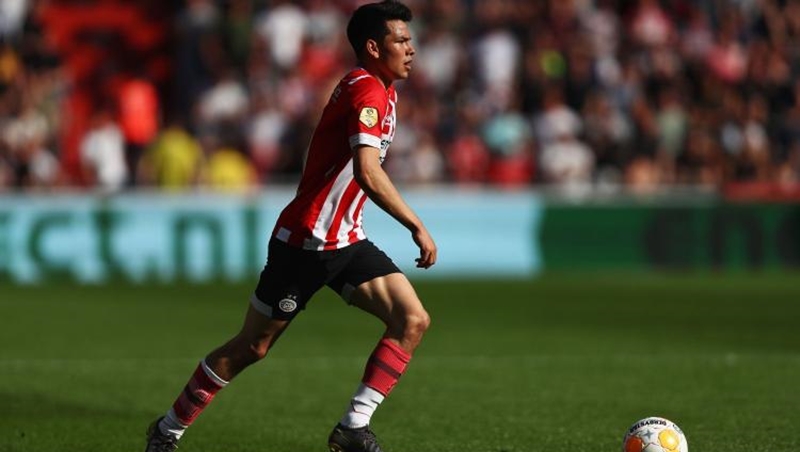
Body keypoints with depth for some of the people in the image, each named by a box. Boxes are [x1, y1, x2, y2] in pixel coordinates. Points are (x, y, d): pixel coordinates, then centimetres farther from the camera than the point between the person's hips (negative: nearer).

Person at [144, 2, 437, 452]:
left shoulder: (384, 90, 12)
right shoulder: (366, 90, -19)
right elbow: (368, 173, -33)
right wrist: (417, 226, -30)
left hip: (346, 241, 9)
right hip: (305, 241, -9)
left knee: (413, 321, -8)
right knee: (253, 347, 2)